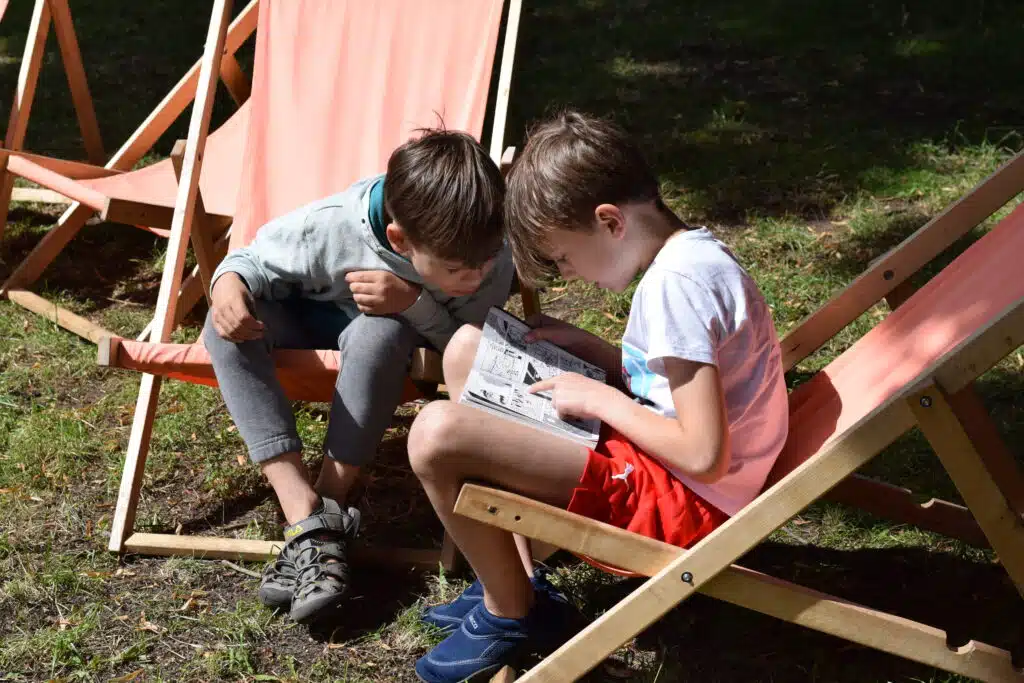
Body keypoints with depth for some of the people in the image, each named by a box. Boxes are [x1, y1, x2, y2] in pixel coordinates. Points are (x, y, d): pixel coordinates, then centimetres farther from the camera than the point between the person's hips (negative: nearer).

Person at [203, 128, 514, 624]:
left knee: (380, 334, -38)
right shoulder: (332, 226, -32)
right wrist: (229, 282, -38)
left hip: (392, 331, 0)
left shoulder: (492, 256, -30)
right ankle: (304, 512, -35)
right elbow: (256, 259, -15)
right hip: (311, 320, 1)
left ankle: (332, 502, -24)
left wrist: (415, 304, -39)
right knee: (230, 324, -31)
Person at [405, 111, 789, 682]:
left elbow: (704, 456, -26)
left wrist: (598, 400, -14)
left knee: (438, 434, -22)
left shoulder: (676, 281, -24)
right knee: (471, 348, 10)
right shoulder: (690, 252, 6)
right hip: (663, 464, 11)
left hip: (684, 502, -11)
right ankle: (510, 579, 13)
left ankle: (511, 615, 3)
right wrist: (580, 346, 5)